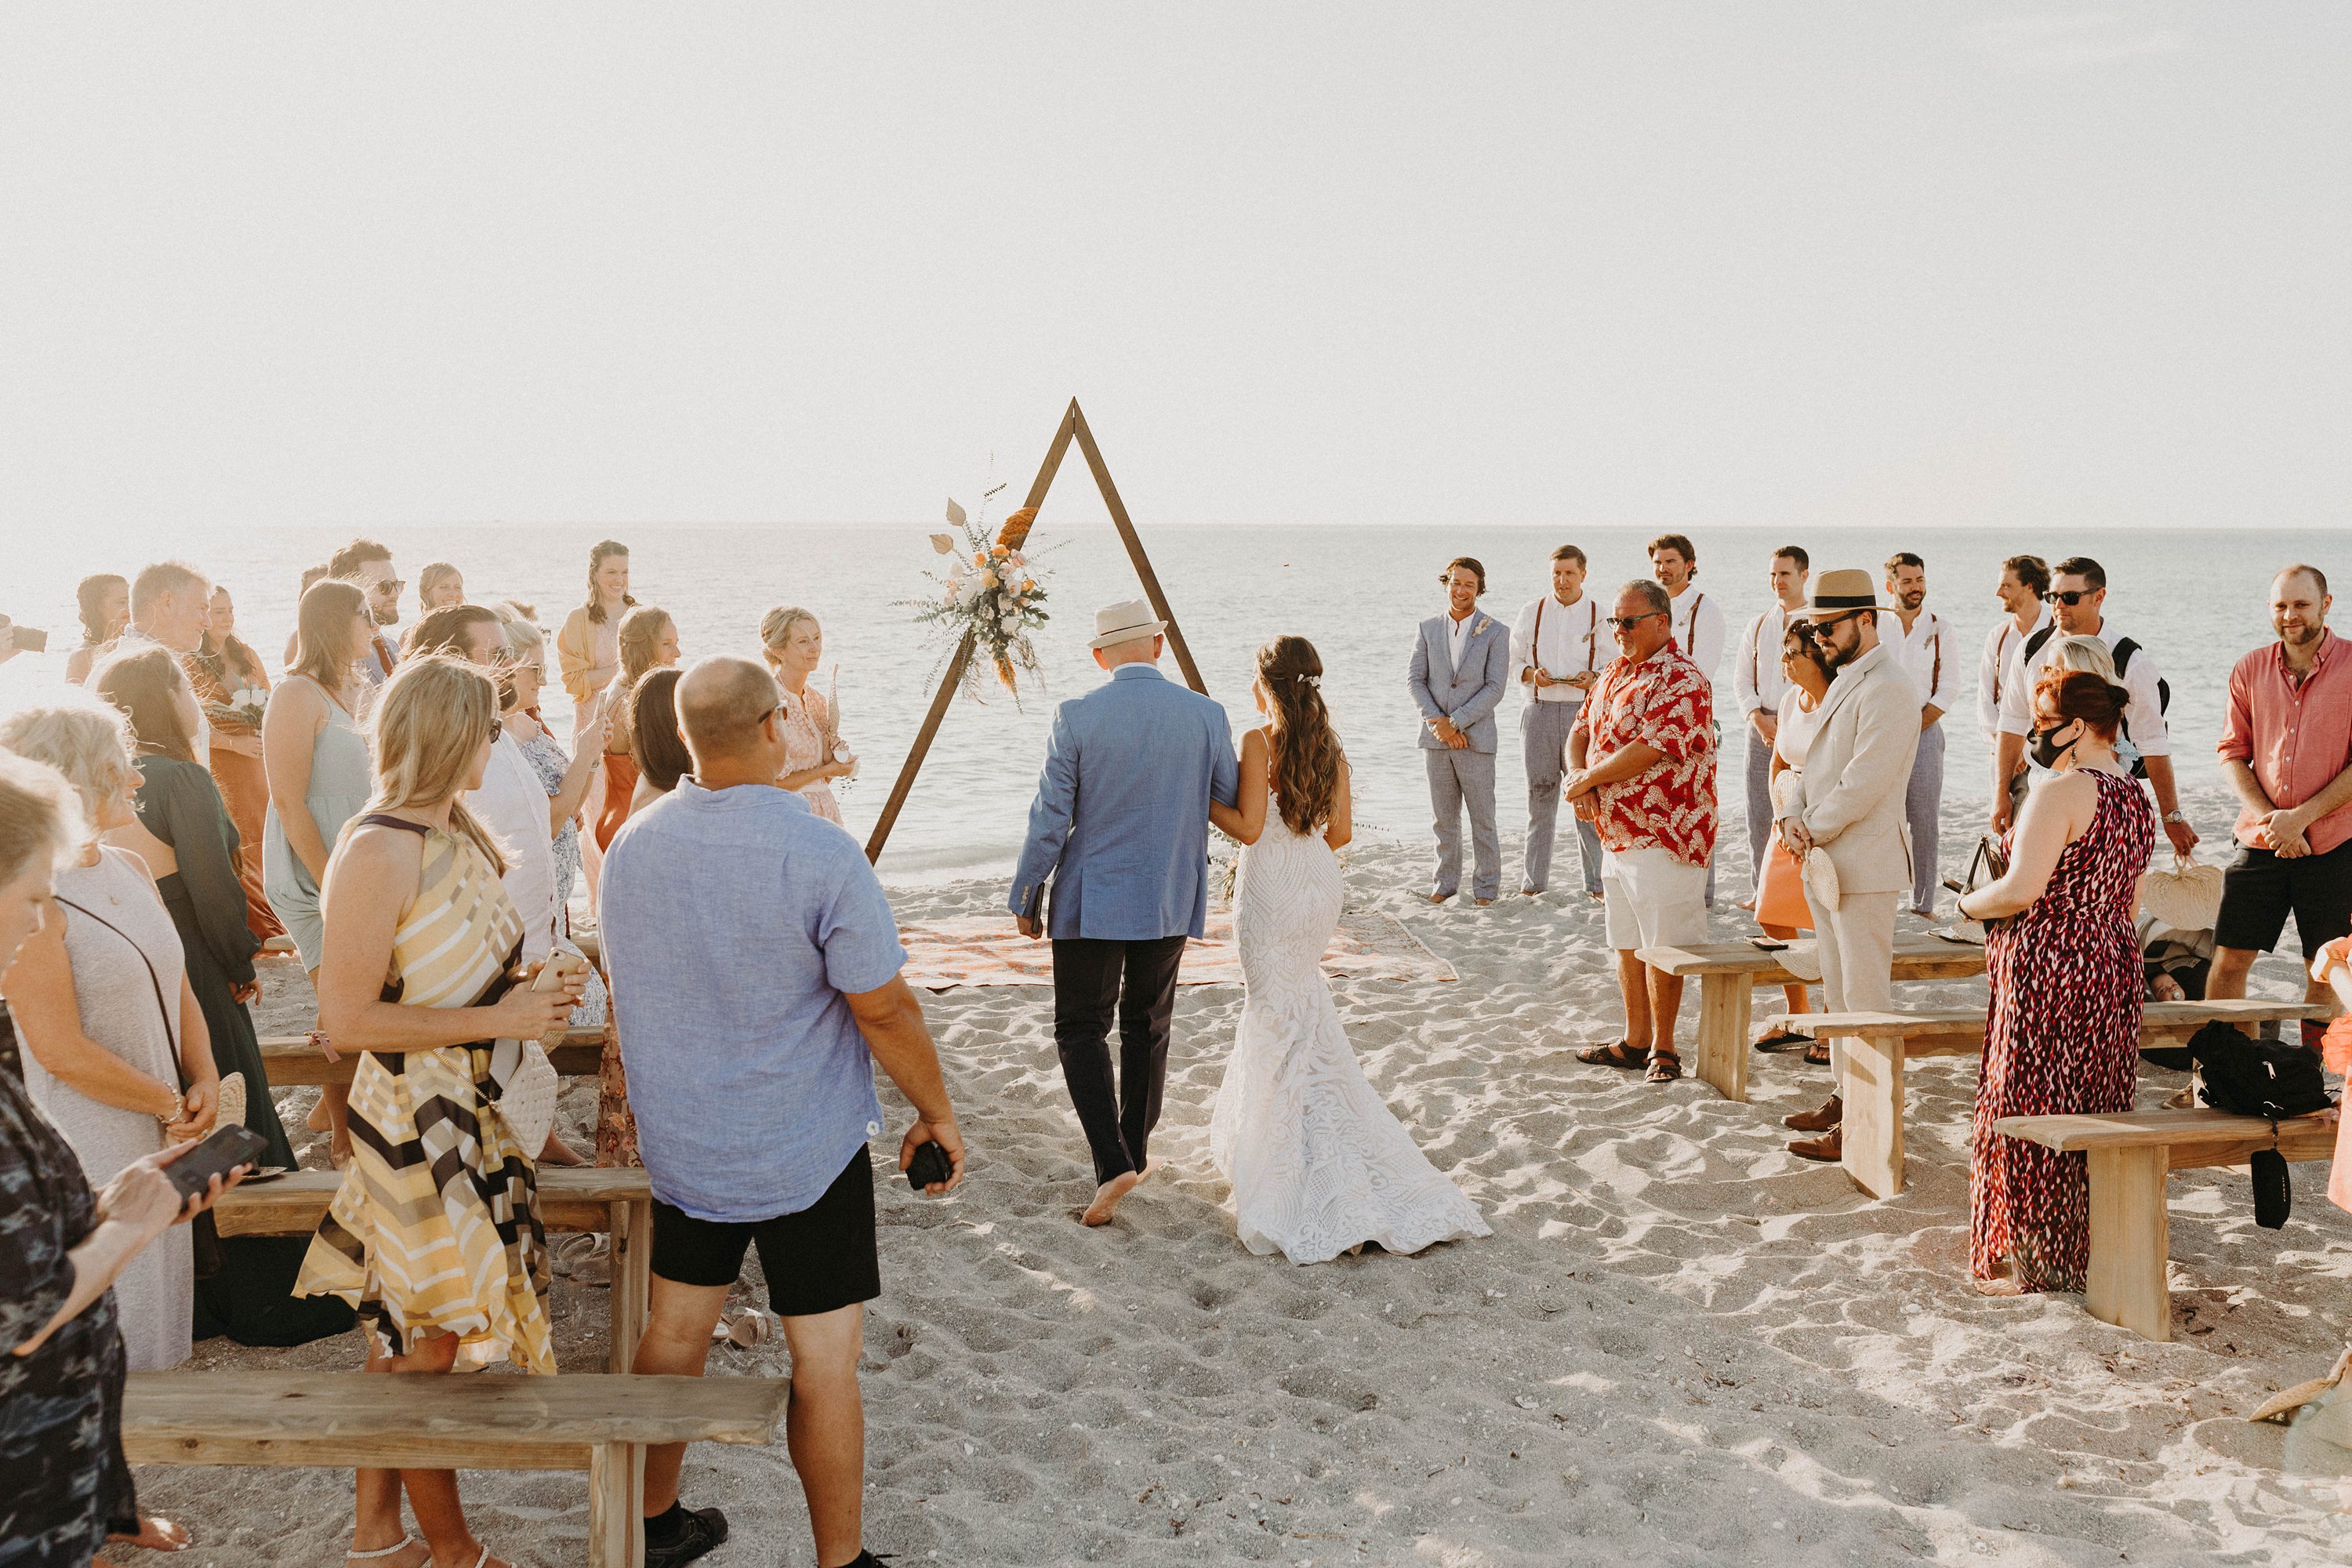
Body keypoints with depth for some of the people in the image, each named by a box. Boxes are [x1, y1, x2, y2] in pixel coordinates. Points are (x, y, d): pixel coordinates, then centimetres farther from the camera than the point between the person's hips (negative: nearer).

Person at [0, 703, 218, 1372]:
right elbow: (62, 1051, -21)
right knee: (110, 1355, 5)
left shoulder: (130, 870, 6)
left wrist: (205, 1083, -3)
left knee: (158, 1314, 20)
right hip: (90, 1156, -8)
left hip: (161, 1141, 8)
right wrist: (175, 1105, -12)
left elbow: (177, 989, 12)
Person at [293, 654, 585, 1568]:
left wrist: (529, 989, 3)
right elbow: (347, 1019, -22)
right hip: (417, 1124, -9)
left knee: (403, 1335, 19)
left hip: (472, 1112, 9)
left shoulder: (455, 831, 6)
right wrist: (497, 1020, -20)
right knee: (431, 1340, 6)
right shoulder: (377, 853, -21)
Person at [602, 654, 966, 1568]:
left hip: (680, 1143, 6)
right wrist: (936, 1113, -4)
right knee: (825, 1357, 6)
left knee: (675, 1330, 19)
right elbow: (883, 1009, -19)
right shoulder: (822, 857, -22)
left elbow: (631, 987, 11)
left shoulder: (630, 846, -3)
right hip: (807, 1151, -6)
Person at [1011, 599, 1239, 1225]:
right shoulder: (1206, 716, -6)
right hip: (1171, 902, 3)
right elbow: (1236, 809, 4)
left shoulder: (1076, 718, -12)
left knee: (1081, 1027, 7)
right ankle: (1135, 1151, 29)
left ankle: (1112, 1163, -7)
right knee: (1147, 1026, 18)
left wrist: (1027, 896, 3)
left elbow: (1049, 820, -9)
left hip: (1091, 902, -3)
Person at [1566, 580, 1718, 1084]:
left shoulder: (1682, 680, -16)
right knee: (1627, 944, 16)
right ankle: (1635, 1041, 26)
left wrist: (1589, 778, -13)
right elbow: (1582, 729, 17)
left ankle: (1663, 1049, 8)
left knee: (1661, 947, -2)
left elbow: (1650, 750, -24)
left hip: (1662, 835, -9)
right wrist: (1578, 773, -4)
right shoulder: (1615, 672, 13)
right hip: (1616, 832, 9)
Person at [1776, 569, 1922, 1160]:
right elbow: (1813, 764, 17)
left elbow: (1862, 786, -22)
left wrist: (1814, 830, -11)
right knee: (1837, 992, 17)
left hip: (1863, 866, -10)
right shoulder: (1842, 683, 16)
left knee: (1865, 997, -5)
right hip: (1825, 865, 10)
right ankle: (1845, 1095, 28)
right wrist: (1794, 817, -1)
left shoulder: (1887, 691, -16)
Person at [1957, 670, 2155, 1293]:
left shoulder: (2060, 792, -16)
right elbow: (2127, 899, 18)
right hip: (2114, 967, 9)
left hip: (2048, 972, -9)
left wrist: (1970, 903, -5)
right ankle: (2092, 1250, 24)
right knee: (2094, 1111, 15)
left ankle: (2030, 1261, 7)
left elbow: (2022, 890, -22)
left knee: (2030, 1108, 1)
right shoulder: (2136, 796, 12)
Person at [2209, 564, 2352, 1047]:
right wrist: (2266, 817, -9)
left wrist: (2300, 817, -16)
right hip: (2261, 843, 2)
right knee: (2229, 957, 2)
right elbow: (2233, 752, 6)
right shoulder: (2250, 671, 4)